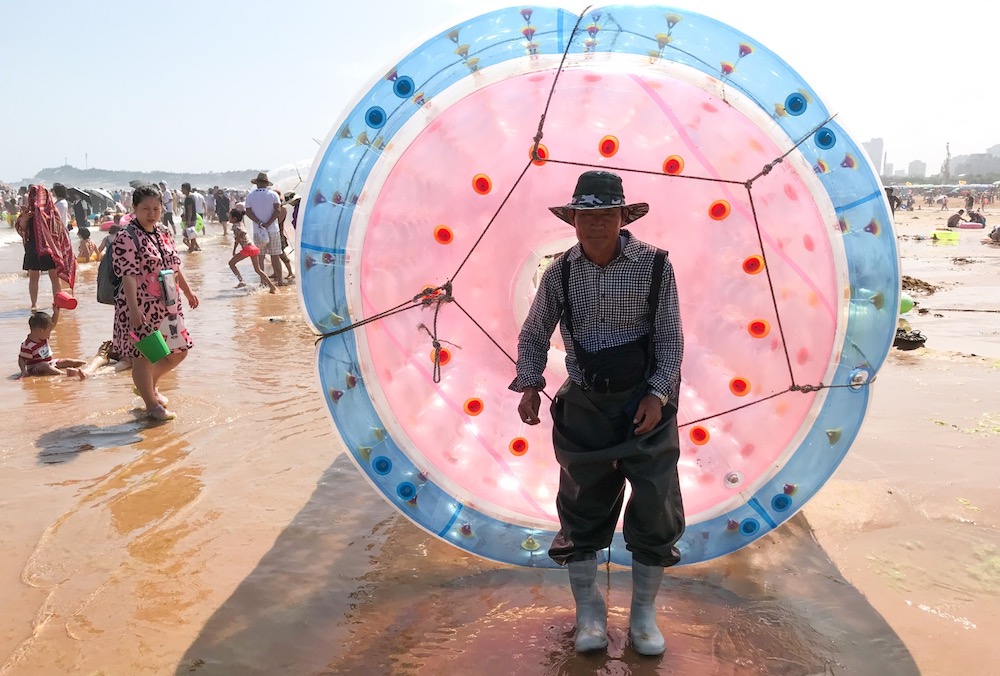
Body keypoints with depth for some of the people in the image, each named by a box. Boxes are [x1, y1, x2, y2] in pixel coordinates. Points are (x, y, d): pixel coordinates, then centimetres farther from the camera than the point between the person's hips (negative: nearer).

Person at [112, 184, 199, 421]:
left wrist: (188, 292, 26)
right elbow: (128, 275, -21)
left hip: (168, 306, 8)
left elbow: (175, 267, 21)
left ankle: (150, 385, 37)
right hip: (141, 309, -8)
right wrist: (133, 309, -27)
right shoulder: (126, 239, -14)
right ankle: (152, 404, 17)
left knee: (178, 351, 15)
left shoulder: (164, 235, 10)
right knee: (144, 356, 3)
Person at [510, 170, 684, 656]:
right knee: (582, 507, 8)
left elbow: (670, 339, -5)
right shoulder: (560, 273, -1)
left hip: (645, 402, -1)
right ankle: (588, 611, 25)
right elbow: (533, 336, 9)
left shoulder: (654, 265, -7)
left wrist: (657, 394, -15)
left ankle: (643, 613, 23)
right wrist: (529, 385, -5)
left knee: (654, 509, 4)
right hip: (584, 406, 2)